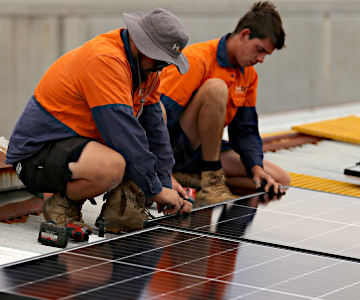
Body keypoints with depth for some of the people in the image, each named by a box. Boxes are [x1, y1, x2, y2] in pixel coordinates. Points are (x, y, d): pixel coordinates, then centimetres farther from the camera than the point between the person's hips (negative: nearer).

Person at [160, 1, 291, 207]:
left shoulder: (249, 75, 7)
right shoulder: (197, 60, -19)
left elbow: (246, 130, 9)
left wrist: (257, 168, -11)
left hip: (207, 150, 8)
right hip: (174, 149, -8)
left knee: (280, 181, -4)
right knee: (215, 88, -32)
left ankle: (193, 180, -11)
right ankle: (211, 180, -24)